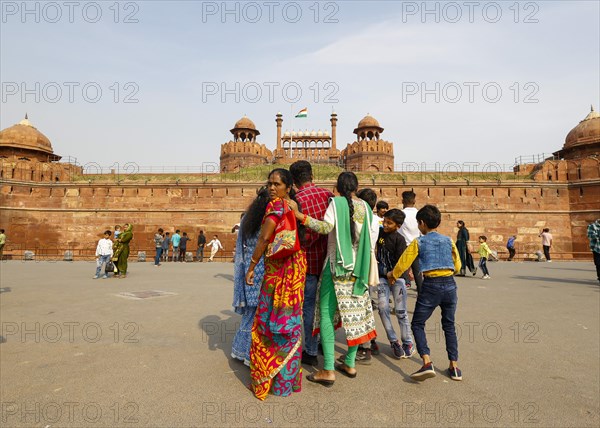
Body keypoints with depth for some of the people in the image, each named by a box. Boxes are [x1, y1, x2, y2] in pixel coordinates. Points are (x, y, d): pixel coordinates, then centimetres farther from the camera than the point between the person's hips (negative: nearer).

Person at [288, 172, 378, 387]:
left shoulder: (336, 202, -7)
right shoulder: (365, 206, 8)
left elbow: (325, 226, -21)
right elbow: (373, 234, 10)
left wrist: (300, 215, -22)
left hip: (337, 264, -5)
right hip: (358, 266, 6)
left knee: (326, 313, 0)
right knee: (355, 312, 11)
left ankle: (328, 370, -1)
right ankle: (350, 364, 23)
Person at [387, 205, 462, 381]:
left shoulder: (418, 242, 0)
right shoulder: (448, 240, 9)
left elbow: (404, 262, 2)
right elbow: (457, 265, 14)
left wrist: (392, 276, 18)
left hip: (430, 286, -4)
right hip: (450, 284, 4)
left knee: (417, 324, 6)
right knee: (449, 326, 18)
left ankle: (427, 363, -8)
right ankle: (454, 367, 21)